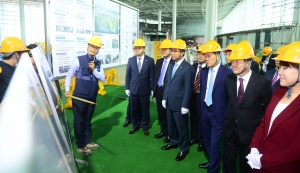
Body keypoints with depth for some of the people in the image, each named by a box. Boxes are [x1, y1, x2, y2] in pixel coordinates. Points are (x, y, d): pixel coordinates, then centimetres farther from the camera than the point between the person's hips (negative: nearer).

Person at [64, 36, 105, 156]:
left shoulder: (98, 64, 7)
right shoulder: (79, 60, -7)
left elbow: (102, 78, 0)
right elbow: (69, 75, -4)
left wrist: (94, 70, -13)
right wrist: (67, 90, -11)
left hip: (92, 98, 5)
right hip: (79, 97, -5)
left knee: (87, 121, 18)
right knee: (79, 121, 6)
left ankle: (87, 142, 33)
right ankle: (80, 146, 20)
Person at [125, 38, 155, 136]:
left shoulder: (150, 60, -3)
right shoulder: (131, 60, 4)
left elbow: (152, 76, -2)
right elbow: (128, 75, 6)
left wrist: (152, 89, -4)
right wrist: (127, 88, 4)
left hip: (145, 89, -2)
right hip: (133, 89, 2)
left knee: (145, 109, 9)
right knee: (134, 109, 12)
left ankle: (145, 126, 26)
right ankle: (135, 125, 30)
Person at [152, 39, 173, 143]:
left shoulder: (174, 62, -12)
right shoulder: (159, 61, 12)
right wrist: (153, 88, 10)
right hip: (158, 90, 7)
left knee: (168, 113, 6)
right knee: (160, 112, 15)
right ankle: (163, 130, 31)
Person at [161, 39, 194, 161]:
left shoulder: (188, 68, -16)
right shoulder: (171, 65, 7)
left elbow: (188, 89, -16)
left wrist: (185, 106, -15)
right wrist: (164, 98, 12)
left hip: (179, 104, -7)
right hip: (169, 102, 7)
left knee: (182, 128, 9)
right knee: (171, 125, 20)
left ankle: (184, 148, 26)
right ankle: (173, 142, 41)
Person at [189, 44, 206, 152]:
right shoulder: (193, 66, 6)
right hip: (193, 96, 6)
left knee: (202, 118, 7)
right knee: (193, 117, 18)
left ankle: (202, 141, 27)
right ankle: (194, 137, 38)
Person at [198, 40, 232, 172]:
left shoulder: (227, 73, -14)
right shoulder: (204, 72, 5)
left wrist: (228, 114, -9)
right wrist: (201, 108, 11)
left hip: (218, 113, -6)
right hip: (205, 111, 7)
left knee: (215, 142, 2)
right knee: (207, 140, 20)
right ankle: (212, 162, 43)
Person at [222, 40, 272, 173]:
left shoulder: (262, 82, -15)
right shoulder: (229, 80, -3)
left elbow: (267, 108, -4)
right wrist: (229, 117, 10)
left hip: (249, 131, -3)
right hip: (230, 129, 4)